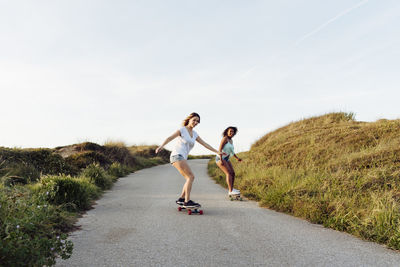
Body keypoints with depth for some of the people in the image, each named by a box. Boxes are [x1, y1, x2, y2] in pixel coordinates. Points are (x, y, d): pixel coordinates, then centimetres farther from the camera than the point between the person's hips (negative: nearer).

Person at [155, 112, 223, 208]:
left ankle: (181, 199, 11)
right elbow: (170, 138, -14)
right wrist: (161, 146, -30)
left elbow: (205, 144, 20)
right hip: (177, 155, -8)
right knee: (191, 176, -17)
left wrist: (217, 151, 18)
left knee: (190, 178, 3)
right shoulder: (182, 129, -2)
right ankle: (187, 201, -18)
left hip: (182, 158, 8)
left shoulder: (194, 134, 18)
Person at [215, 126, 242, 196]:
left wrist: (237, 158, 16)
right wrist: (221, 160, -26)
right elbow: (220, 149, -20)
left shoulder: (231, 141, 13)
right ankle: (230, 191, -26)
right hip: (220, 158, -9)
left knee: (233, 173, 9)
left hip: (226, 159, 9)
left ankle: (231, 188, 23)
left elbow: (231, 151, 23)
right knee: (229, 173, -20)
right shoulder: (225, 138, -13)